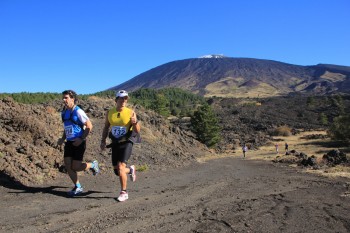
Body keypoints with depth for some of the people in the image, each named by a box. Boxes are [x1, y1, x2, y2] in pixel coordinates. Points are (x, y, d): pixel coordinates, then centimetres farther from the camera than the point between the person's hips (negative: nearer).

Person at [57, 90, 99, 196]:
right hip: (69, 143, 7)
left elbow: (89, 126, -14)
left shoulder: (78, 111, -13)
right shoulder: (64, 112, 10)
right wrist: (62, 139, 8)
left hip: (79, 143, -7)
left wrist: (81, 139, -18)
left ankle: (93, 165, 21)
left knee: (75, 167, -7)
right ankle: (78, 187, 14)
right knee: (68, 166, 0)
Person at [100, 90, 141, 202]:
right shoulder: (109, 113, 2)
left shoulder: (131, 112, -8)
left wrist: (135, 122, -27)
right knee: (117, 170, 10)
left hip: (126, 143, -4)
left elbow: (137, 131, -8)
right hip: (115, 144, 4)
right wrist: (103, 140, 5)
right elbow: (106, 128, 15)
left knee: (120, 167, -17)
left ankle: (124, 192, 0)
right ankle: (130, 170, 44)